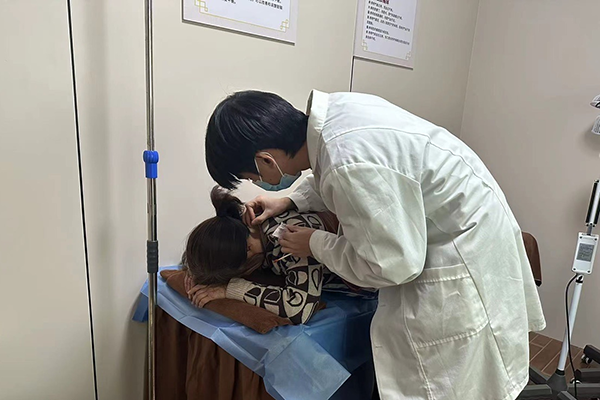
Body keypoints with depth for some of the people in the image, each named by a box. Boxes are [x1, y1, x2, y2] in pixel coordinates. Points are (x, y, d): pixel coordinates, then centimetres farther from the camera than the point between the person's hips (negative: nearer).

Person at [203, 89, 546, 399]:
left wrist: (315, 244, -13)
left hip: (463, 256, -9)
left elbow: (390, 265, -25)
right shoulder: (336, 108, -8)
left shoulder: (348, 164, -36)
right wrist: (289, 202, 2)